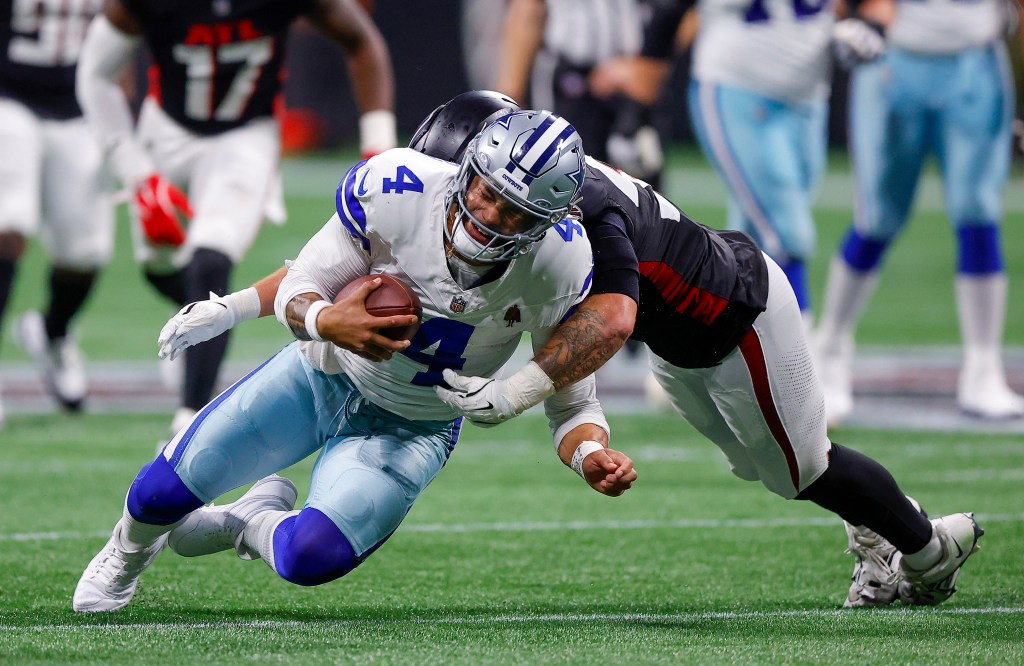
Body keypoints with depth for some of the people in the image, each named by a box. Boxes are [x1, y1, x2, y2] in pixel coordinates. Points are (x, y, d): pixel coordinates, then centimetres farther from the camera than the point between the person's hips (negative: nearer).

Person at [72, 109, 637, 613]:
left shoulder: (557, 264, -27)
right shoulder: (396, 190, -30)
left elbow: (571, 402, -15)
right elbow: (297, 290, -19)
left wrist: (592, 455, -38)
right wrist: (325, 321, -43)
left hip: (412, 427, -1)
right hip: (321, 375, 1)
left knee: (311, 560, -23)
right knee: (160, 495, 3)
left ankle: (247, 524, 17)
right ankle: (128, 554, 44)